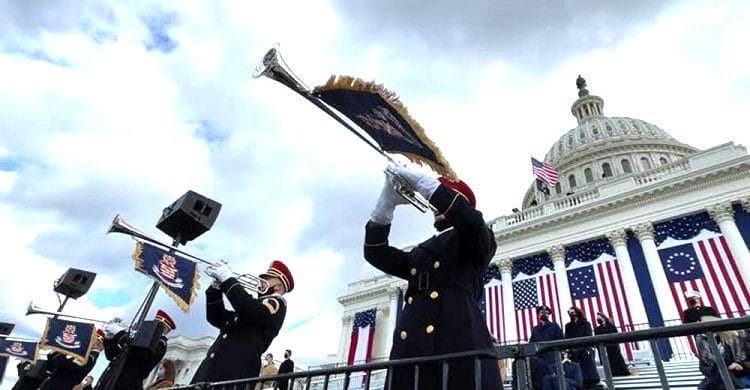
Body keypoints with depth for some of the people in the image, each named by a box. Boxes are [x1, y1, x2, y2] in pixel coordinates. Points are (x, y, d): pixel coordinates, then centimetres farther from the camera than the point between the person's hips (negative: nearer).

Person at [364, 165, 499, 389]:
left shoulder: (476, 240, 19)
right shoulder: (420, 253, 31)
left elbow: (471, 219, -6)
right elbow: (376, 254, 18)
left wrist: (424, 184, -5)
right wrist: (387, 203, 6)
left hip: (458, 344, -4)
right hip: (411, 350, 4)